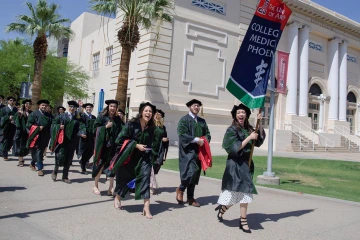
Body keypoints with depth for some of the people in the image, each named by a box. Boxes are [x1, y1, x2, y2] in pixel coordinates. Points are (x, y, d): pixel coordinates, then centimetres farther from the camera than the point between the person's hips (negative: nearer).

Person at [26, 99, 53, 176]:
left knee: (40, 152, 13)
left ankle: (32, 163, 36)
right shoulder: (34, 114, -2)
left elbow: (51, 125, 12)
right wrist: (38, 128, -17)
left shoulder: (49, 115, 8)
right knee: (38, 152, -5)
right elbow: (28, 124, -5)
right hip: (36, 136, -4)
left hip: (45, 137, 4)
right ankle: (40, 168, -2)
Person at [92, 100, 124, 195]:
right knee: (101, 164, 4)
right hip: (103, 144, -3)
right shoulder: (102, 116, -2)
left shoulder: (117, 119, 9)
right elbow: (96, 128, -6)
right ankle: (96, 186, 20)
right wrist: (105, 127, -16)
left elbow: (122, 130, 7)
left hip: (113, 145, 3)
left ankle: (111, 187, 7)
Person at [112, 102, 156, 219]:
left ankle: (146, 206, -16)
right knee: (124, 178, 13)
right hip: (128, 156, -2)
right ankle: (117, 199, 40)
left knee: (145, 175, -17)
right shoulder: (132, 123, -14)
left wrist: (147, 151, -1)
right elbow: (121, 139, -16)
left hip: (143, 157, 2)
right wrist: (136, 145, -21)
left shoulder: (151, 127, -2)